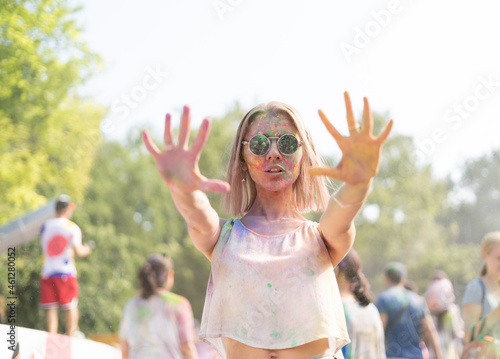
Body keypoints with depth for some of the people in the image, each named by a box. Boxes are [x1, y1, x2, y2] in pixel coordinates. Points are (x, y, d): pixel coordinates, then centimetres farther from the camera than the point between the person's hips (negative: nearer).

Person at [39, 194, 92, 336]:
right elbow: (78, 252, -10)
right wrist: (87, 250, 11)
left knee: (50, 308, 3)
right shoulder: (72, 227, -5)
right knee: (70, 307, 7)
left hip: (47, 272, 3)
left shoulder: (45, 225, 7)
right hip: (66, 272, -3)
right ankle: (71, 336, 7)